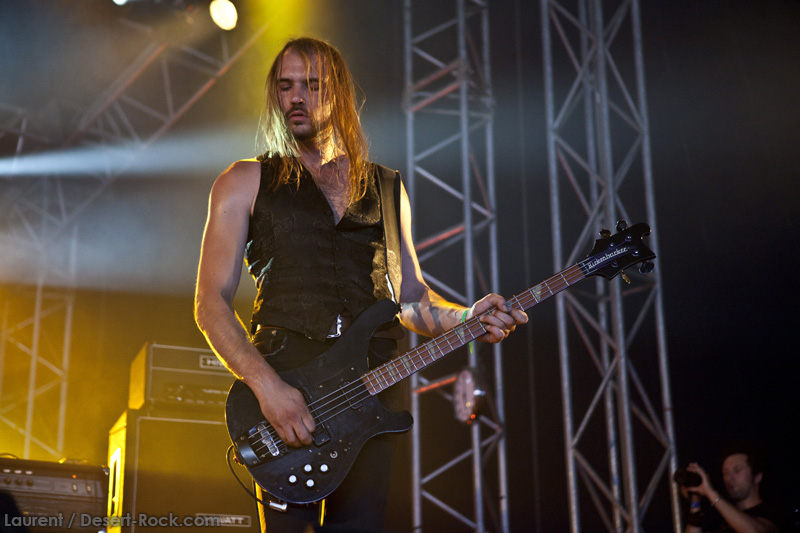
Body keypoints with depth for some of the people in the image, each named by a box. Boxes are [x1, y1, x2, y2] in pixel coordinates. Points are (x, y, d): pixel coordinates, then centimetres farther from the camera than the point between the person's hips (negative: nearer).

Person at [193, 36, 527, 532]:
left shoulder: (387, 189, 19)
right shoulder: (247, 183, 8)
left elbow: (412, 297, 21)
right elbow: (211, 302, 1)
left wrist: (467, 317, -1)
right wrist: (265, 384, -14)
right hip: (282, 387, -2)